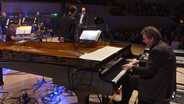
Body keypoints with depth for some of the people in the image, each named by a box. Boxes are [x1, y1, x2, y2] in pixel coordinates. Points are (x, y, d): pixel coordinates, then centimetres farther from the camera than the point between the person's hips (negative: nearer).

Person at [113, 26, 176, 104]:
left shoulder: (158, 49, -23)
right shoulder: (162, 45, 8)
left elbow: (148, 72, -21)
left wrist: (132, 67, -8)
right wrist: (138, 61, 17)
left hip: (161, 86, -10)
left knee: (127, 80, -1)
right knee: (133, 74, 19)